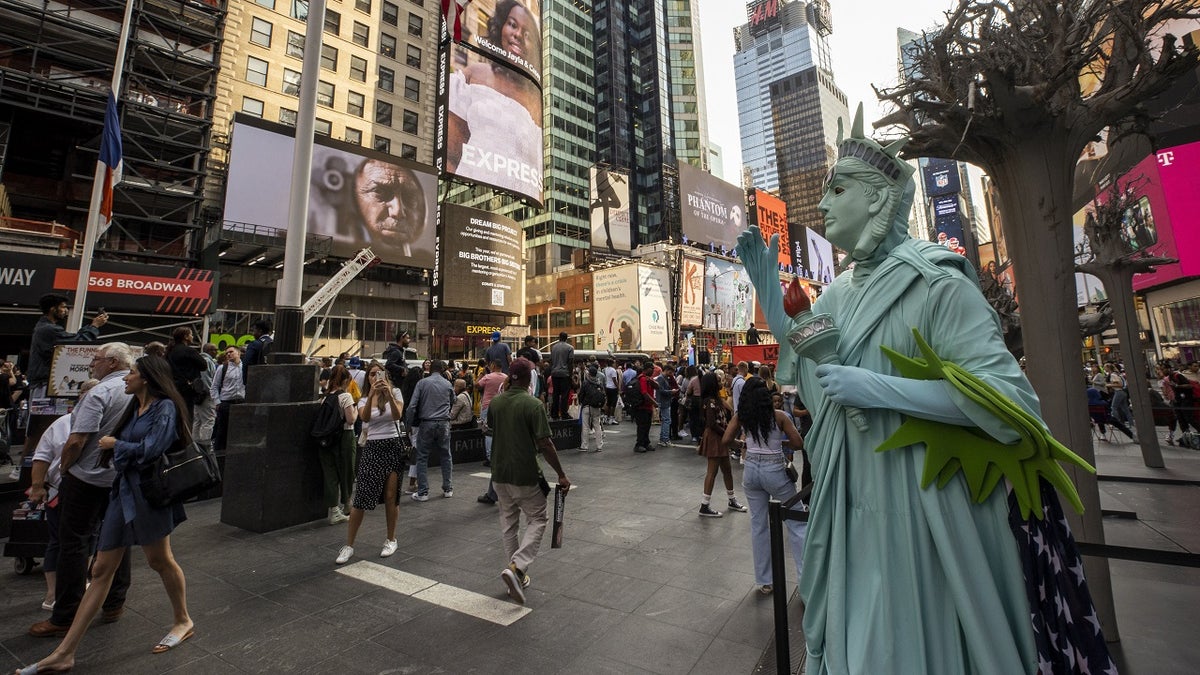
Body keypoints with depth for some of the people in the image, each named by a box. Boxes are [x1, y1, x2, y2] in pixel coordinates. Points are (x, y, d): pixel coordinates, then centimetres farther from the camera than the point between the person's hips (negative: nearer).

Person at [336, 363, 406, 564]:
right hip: (372, 448, 2)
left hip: (393, 446, -1)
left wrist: (388, 394, -30)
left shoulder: (395, 392, 2)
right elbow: (364, 418, -16)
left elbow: (397, 416, -17)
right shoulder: (364, 400, 8)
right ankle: (349, 545, 12)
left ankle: (391, 540, 23)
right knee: (361, 497, -2)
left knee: (391, 496, 5)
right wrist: (372, 394, -30)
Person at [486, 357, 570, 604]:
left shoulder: (495, 402, -1)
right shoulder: (533, 405, -18)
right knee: (537, 520, 11)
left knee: (508, 523, 19)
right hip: (525, 475, -6)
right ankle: (516, 567, -6)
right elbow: (545, 444, -19)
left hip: (500, 474, 6)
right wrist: (561, 474, -9)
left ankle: (517, 575, 28)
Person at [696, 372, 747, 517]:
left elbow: (723, 420, 12)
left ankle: (732, 500, 33)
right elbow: (712, 424, -22)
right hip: (714, 439, -10)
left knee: (727, 470, 18)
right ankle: (704, 507, 4)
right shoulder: (710, 401, -18)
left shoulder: (716, 399, 11)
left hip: (721, 438, 10)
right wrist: (727, 435, -14)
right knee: (712, 472, -4)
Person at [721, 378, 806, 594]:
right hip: (775, 471, -3)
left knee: (758, 525, 14)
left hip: (751, 470, 4)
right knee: (796, 523, 11)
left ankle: (765, 581, 23)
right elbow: (798, 444, -8)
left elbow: (726, 440, -2)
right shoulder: (779, 416, -10)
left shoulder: (741, 415, -3)